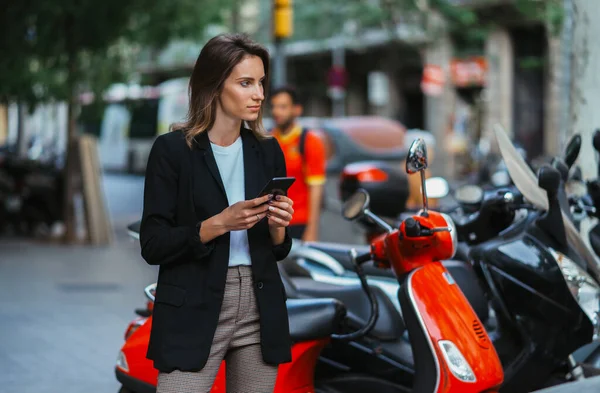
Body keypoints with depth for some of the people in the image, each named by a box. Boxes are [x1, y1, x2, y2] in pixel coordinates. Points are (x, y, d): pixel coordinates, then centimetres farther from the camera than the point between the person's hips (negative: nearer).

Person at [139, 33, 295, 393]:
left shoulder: (267, 151, 8)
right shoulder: (173, 149, -6)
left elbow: (278, 251, 12)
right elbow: (153, 245, -9)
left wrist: (278, 226, -9)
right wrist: (219, 223, -19)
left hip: (260, 311, 5)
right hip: (194, 314, -4)